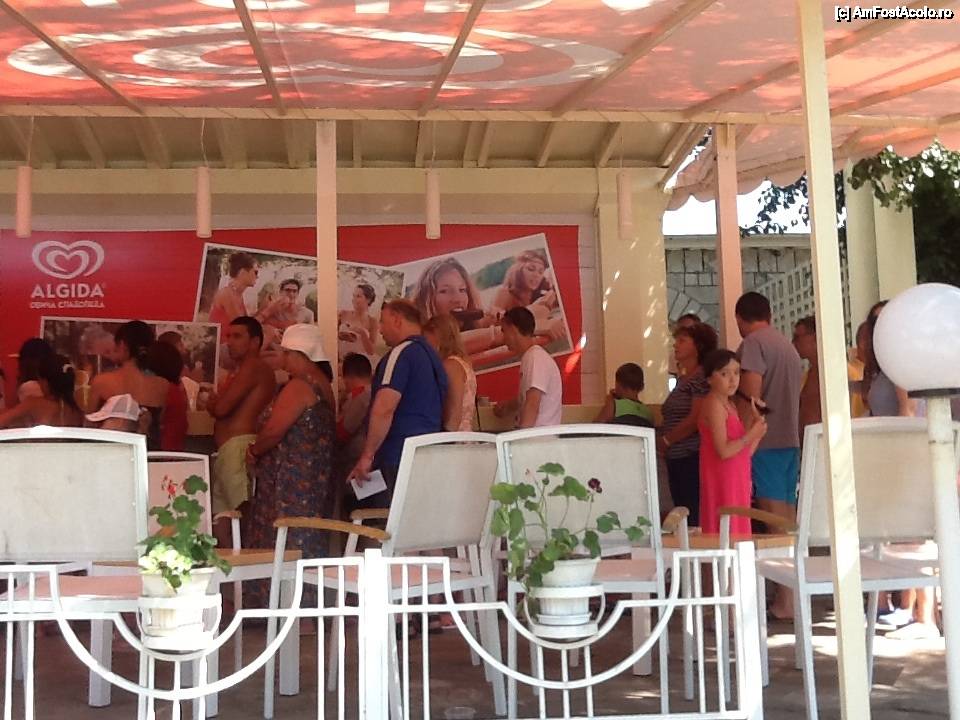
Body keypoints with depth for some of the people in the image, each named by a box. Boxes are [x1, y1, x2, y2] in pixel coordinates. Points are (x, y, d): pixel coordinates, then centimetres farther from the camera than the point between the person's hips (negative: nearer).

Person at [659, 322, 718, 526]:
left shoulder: (702, 377, -9)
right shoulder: (682, 379, 20)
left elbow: (696, 419, -16)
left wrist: (666, 440, -8)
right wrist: (663, 441, 5)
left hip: (693, 458, -9)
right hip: (677, 460, 9)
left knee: (694, 519, -11)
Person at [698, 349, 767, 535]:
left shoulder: (729, 405, 16)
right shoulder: (714, 404, -12)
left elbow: (743, 453, 15)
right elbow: (723, 451, -21)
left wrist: (757, 428, 4)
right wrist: (751, 434, -11)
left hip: (736, 479, 9)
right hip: (723, 481, -9)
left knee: (737, 531, 9)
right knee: (727, 533, -10)